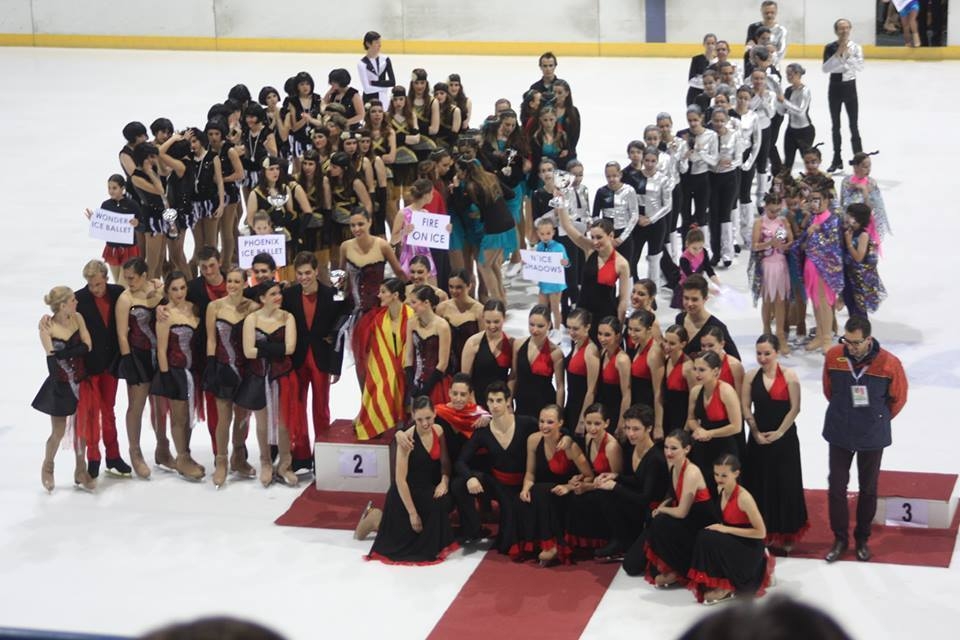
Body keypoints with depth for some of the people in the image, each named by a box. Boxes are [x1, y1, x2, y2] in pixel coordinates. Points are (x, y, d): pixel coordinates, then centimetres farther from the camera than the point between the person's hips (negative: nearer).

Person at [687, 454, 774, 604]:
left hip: (749, 549, -8)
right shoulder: (721, 490, 1)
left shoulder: (743, 498, -22)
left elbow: (761, 533, -20)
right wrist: (719, 527, -3)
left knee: (709, 540, -25)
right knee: (704, 536, -17)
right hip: (732, 542, 8)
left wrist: (726, 529, -20)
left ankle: (724, 588, -13)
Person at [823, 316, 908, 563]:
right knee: (836, 487, 5)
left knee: (868, 489, 12)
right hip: (839, 434, 1)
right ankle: (840, 539, 20)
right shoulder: (833, 356, -13)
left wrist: (877, 420, 9)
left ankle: (862, 539, 28)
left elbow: (898, 398, -2)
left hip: (872, 437, -1)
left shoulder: (889, 364, -19)